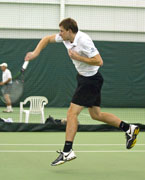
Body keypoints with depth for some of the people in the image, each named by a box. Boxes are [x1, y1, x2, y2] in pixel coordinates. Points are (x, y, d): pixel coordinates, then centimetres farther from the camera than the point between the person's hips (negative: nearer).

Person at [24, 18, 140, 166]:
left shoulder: (84, 41, -25)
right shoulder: (65, 37, -1)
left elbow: (99, 62, -27)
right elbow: (47, 39, 14)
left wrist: (77, 57, -25)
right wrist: (35, 53, 1)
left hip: (91, 80, -9)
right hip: (83, 77, 9)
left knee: (72, 112, -14)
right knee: (96, 115, 15)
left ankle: (67, 151, -14)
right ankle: (129, 129, 25)